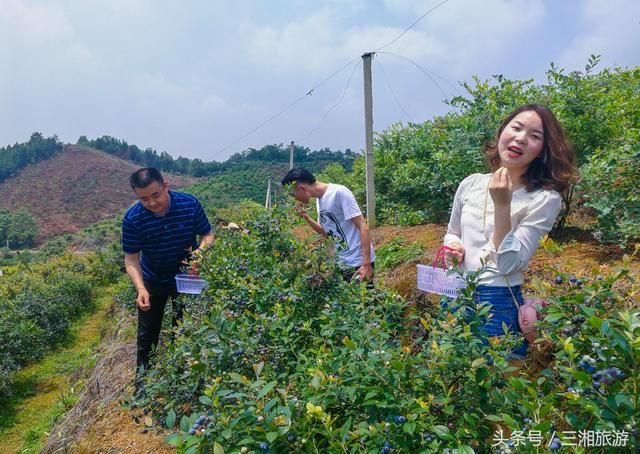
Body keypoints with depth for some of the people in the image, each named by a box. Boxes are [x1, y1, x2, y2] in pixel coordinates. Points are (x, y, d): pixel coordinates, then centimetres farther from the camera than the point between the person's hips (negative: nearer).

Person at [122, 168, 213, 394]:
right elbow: (131, 257, -18)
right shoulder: (132, 219, -25)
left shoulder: (191, 204, -25)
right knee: (148, 333, 14)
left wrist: (201, 250, -34)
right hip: (152, 281, 0)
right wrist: (141, 289, -33)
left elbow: (207, 234, -12)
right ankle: (142, 376, 37)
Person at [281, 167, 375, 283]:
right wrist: (307, 218, 2)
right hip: (342, 263, 8)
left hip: (358, 263, -8)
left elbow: (363, 227, -18)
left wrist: (366, 263, -23)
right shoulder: (319, 199, 8)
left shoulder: (339, 193, -16)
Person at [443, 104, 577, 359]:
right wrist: (453, 247, -6)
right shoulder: (471, 184, 1)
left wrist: (502, 205, -26)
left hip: (499, 305, -4)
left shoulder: (545, 199, -12)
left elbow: (509, 264, -19)